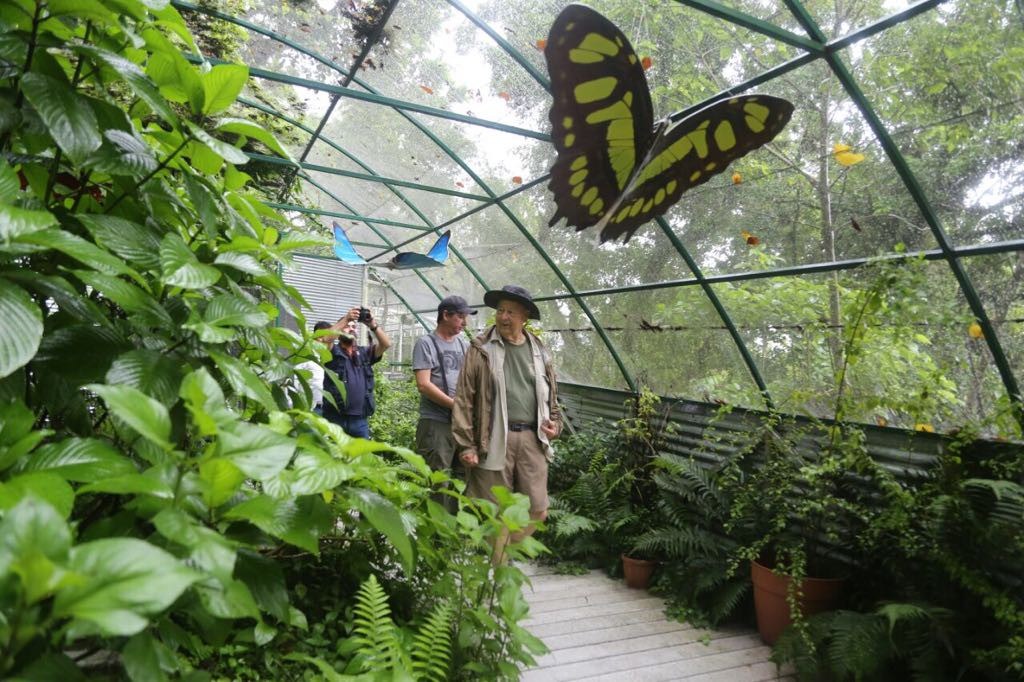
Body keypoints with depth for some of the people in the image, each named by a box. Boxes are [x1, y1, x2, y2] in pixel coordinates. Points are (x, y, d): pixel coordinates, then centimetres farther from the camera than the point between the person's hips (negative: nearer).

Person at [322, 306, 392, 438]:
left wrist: (372, 325, -11)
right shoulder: (333, 352, 6)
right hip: (335, 418, -3)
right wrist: (345, 319, -16)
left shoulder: (365, 353, 15)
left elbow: (386, 344, 1)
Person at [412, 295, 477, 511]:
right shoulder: (426, 343, -3)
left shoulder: (464, 344, 15)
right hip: (436, 422, -6)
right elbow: (423, 385, -11)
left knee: (464, 476, 9)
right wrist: (456, 404, -15)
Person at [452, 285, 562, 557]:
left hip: (532, 439, 4)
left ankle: (505, 549, 30)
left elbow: (550, 395, 23)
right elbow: (464, 399, -5)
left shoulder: (539, 352, 12)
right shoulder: (482, 349, -2)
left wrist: (555, 424, 8)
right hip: (495, 440, -4)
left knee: (537, 510, 6)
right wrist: (466, 445, -8)